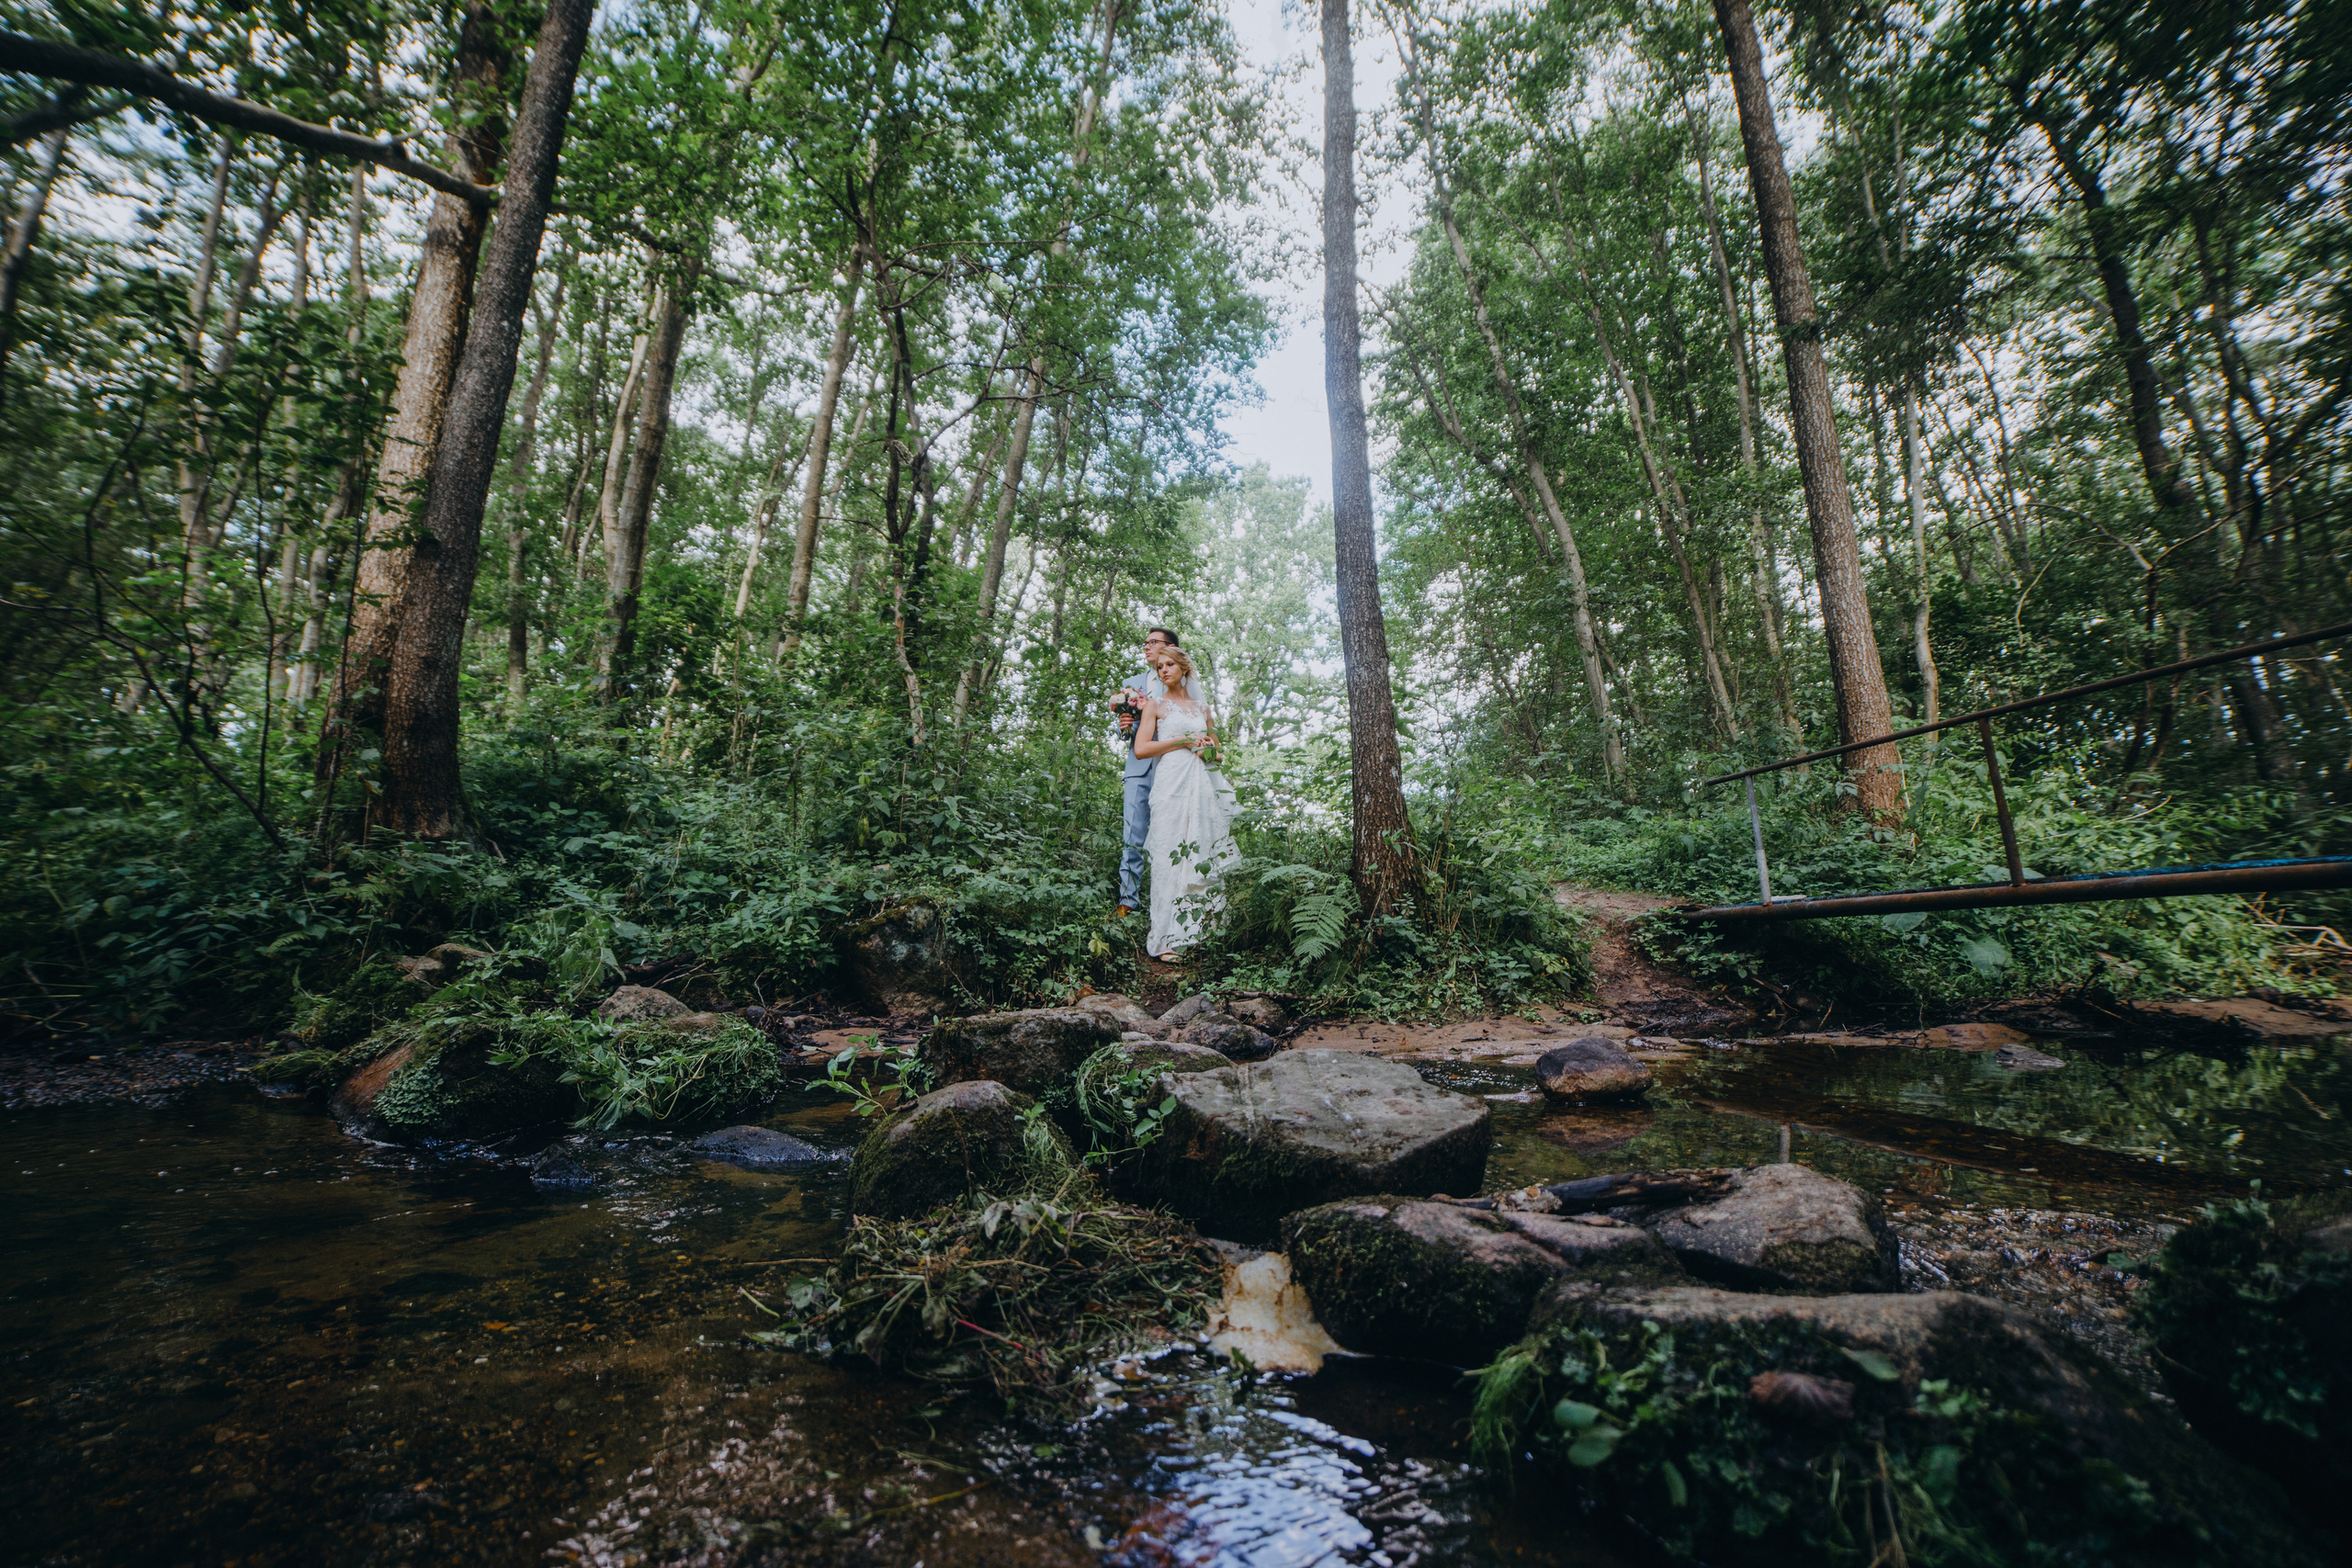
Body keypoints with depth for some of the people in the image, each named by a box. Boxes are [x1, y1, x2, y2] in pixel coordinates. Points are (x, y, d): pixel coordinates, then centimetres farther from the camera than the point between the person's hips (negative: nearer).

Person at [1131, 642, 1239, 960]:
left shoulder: (1202, 707, 19)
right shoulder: (1155, 705, 7)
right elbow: (1141, 749, -4)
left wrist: (1208, 746, 5)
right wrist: (1182, 741, -6)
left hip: (1202, 785, 5)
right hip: (1171, 784, -5)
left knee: (1202, 854, 1)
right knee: (1170, 855, -10)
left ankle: (1195, 928, 7)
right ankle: (1165, 939, -7)